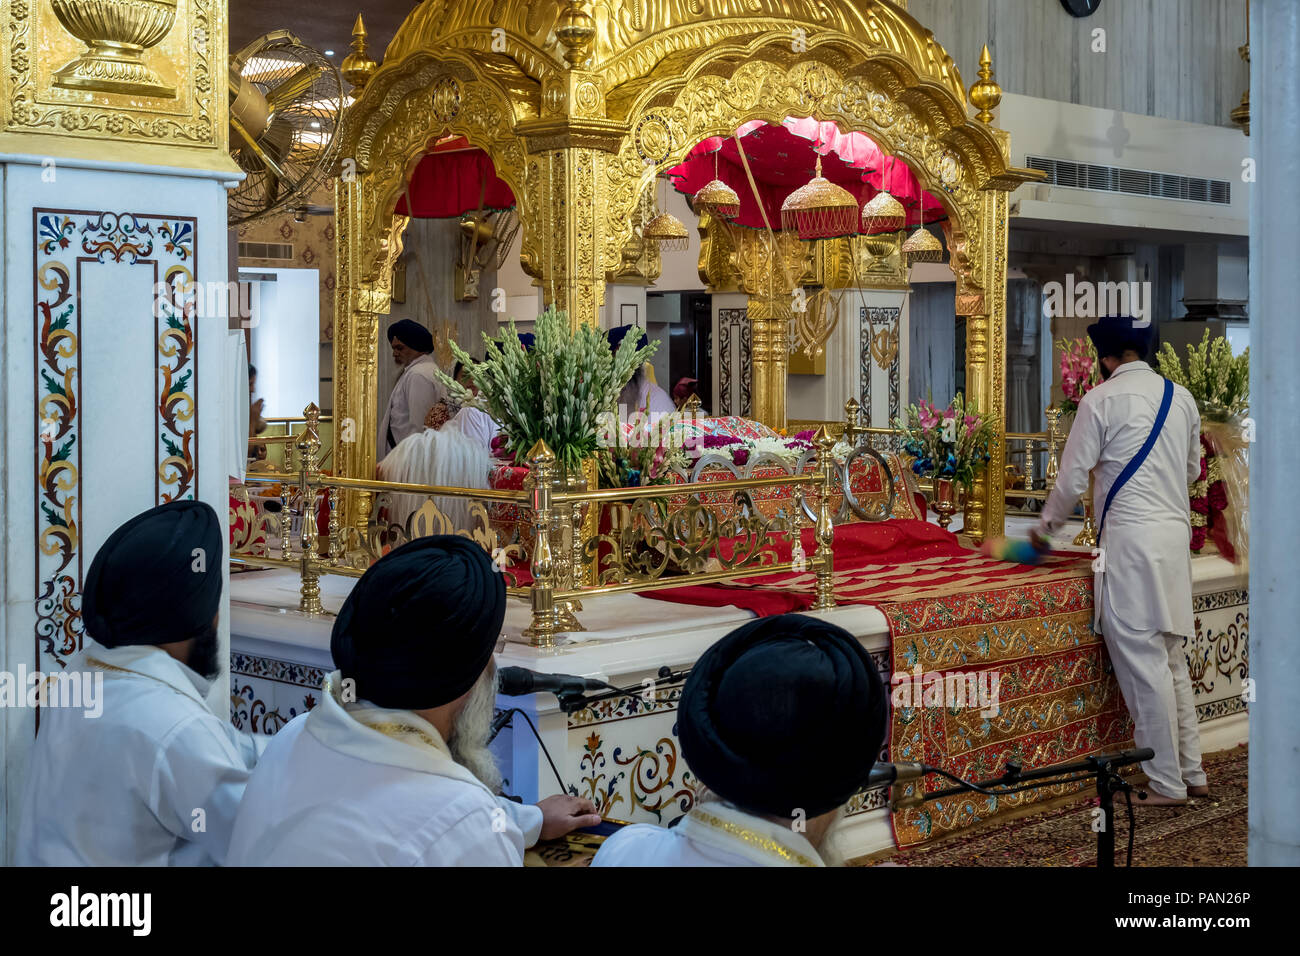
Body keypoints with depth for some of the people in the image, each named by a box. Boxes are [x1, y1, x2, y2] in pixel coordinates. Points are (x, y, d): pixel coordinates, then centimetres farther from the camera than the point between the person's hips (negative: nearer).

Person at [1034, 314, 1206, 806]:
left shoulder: (1102, 400, -7)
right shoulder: (1182, 397, 11)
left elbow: (1072, 477, -4)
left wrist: (1045, 527, 13)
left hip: (1131, 537, -7)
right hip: (1176, 531, 7)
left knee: (1143, 662, -2)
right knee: (1171, 658, 16)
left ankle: (1167, 783, 2)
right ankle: (1191, 771, 21)